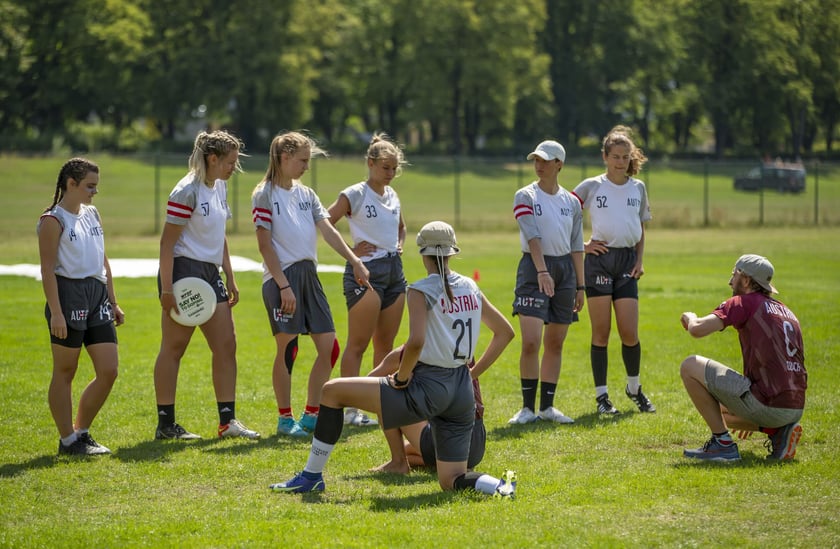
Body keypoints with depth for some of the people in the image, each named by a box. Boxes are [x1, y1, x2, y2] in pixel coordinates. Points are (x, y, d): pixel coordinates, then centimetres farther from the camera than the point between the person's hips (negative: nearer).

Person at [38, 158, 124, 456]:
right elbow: (48, 269, -12)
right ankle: (68, 440, 9)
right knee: (65, 372, 2)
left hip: (97, 296, 7)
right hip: (68, 294, -7)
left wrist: (113, 303, 18)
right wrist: (55, 313, -18)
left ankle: (81, 431, 15)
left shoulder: (92, 214, 15)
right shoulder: (53, 220, -7)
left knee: (109, 370, 2)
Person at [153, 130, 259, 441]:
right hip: (184, 272, -9)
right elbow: (167, 241, -16)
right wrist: (166, 288, -20)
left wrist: (230, 278, 19)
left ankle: (228, 420, 7)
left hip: (210, 275, 9)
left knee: (226, 345, 4)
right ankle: (165, 424, 3)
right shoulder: (187, 191, -15)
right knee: (173, 348, -2)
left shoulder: (220, 187, 13)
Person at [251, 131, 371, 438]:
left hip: (309, 274, 7)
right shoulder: (265, 195, -5)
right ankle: (285, 418, 7)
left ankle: (311, 415, 13)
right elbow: (264, 243, -10)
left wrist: (355, 261, -6)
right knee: (287, 348, -4)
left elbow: (327, 230, 7)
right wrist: (283, 285, -17)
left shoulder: (306, 194, 15)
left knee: (329, 347, 3)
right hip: (281, 277, -7)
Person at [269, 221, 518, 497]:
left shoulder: (421, 291, -10)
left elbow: (416, 342, -25)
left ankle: (312, 476, 10)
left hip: (427, 389, -6)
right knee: (452, 481, 15)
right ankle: (500, 485, -16)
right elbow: (505, 332, 19)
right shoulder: (470, 287, 10)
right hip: (462, 392, 7)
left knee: (332, 391, 6)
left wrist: (401, 378, -9)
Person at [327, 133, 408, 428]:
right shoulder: (355, 195, -8)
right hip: (366, 271, -7)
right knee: (357, 344, -5)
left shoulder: (392, 195, 13)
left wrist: (399, 245, 12)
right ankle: (350, 410, -5)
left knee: (385, 344, 10)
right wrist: (350, 250, -15)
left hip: (394, 271, 7)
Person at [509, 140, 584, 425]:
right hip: (534, 268, -4)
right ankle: (528, 408, -6)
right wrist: (542, 271, -28)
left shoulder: (571, 201, 10)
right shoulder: (525, 196, -3)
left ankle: (547, 407, 14)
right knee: (530, 342, -13)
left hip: (565, 270, 4)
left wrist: (580, 286, 9)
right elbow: (533, 236, -16)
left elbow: (577, 247, 12)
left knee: (555, 343, 7)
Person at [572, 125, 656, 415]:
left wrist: (640, 261, 8)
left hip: (627, 261, 2)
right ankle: (601, 395, 5)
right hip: (599, 259, -2)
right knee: (601, 332, -1)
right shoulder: (591, 186, 1)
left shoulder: (638, 188, 11)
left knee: (629, 332, -1)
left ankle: (634, 388, 21)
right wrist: (582, 244, -3)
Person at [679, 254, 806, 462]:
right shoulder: (786, 312, 22)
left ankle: (723, 443, -2)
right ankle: (777, 431, 9)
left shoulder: (744, 303, -2)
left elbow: (697, 329, -15)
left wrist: (689, 317, 11)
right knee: (722, 412, 34)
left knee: (690, 367, 1)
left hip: (767, 404, -8)